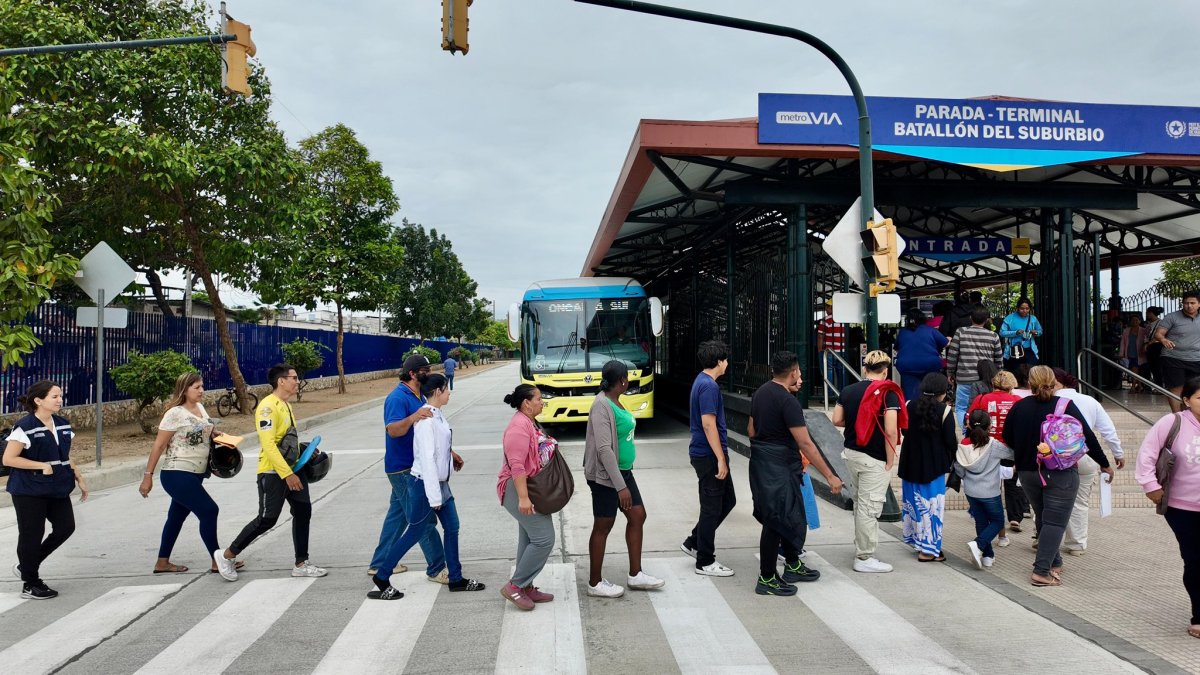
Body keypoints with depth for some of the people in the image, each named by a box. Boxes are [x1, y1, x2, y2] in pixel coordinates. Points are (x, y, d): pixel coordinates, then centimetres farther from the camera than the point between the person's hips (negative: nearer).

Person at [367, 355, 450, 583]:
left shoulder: (420, 398, 13)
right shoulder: (398, 398, -17)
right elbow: (393, 430, -30)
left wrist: (448, 451, 19)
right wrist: (412, 417, -47)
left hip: (409, 468, 10)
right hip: (403, 469, -10)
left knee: (398, 515, 16)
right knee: (424, 519, -5)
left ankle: (379, 563, 27)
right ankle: (437, 569, 2)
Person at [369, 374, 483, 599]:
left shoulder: (438, 415, 5)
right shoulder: (426, 420, -23)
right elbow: (427, 458, -24)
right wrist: (434, 496, -23)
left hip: (441, 482, 9)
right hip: (425, 484, -9)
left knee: (452, 528, 14)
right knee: (416, 532, 3)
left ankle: (455, 579, 26)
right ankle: (382, 577, 17)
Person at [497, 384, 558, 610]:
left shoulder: (529, 423, 13)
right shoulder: (519, 426, -19)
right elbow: (516, 465, -27)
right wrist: (523, 498, -31)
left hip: (533, 489, 10)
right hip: (519, 490, -10)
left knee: (530, 540, 13)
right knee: (543, 539, -11)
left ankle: (526, 588, 20)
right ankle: (514, 586, -4)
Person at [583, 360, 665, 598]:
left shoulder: (615, 401, 8)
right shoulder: (602, 406, -21)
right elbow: (604, 449, -25)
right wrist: (621, 486, -26)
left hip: (623, 471, 10)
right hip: (605, 476, -9)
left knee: (637, 516, 13)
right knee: (603, 527, 2)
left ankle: (635, 574, 24)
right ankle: (595, 583, 16)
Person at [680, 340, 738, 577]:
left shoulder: (702, 381, 13)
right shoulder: (709, 386, -19)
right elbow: (708, 424, -23)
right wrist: (721, 459, -21)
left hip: (706, 454, 10)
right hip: (709, 455, -10)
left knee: (727, 500, 18)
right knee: (712, 507, 0)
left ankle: (693, 542, 26)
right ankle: (705, 562, 10)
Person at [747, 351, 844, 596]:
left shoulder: (760, 393, 8)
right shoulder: (788, 401, -20)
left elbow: (751, 431, 15)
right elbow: (806, 443, -22)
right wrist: (830, 476, -18)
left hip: (760, 463, 9)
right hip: (779, 468, -9)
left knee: (791, 516, 21)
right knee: (776, 521, -1)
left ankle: (793, 566, 34)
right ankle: (766, 579, 6)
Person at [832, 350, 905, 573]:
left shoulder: (848, 390, 5)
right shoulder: (888, 393, -13)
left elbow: (836, 420, 5)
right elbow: (890, 431, -19)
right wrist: (890, 460, -10)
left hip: (851, 452, 7)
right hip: (874, 459, -6)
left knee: (859, 503, 21)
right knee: (869, 507, 0)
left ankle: (861, 546, 32)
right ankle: (864, 557, 6)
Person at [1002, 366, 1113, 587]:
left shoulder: (1019, 407, -1)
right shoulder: (1066, 406, -8)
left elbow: (1008, 438, 7)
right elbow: (1087, 437, -6)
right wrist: (1104, 464, 5)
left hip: (1028, 473, 4)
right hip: (1060, 474, -4)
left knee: (1042, 518, 19)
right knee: (1055, 521, -2)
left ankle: (1053, 562, 28)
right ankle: (1042, 571, -9)